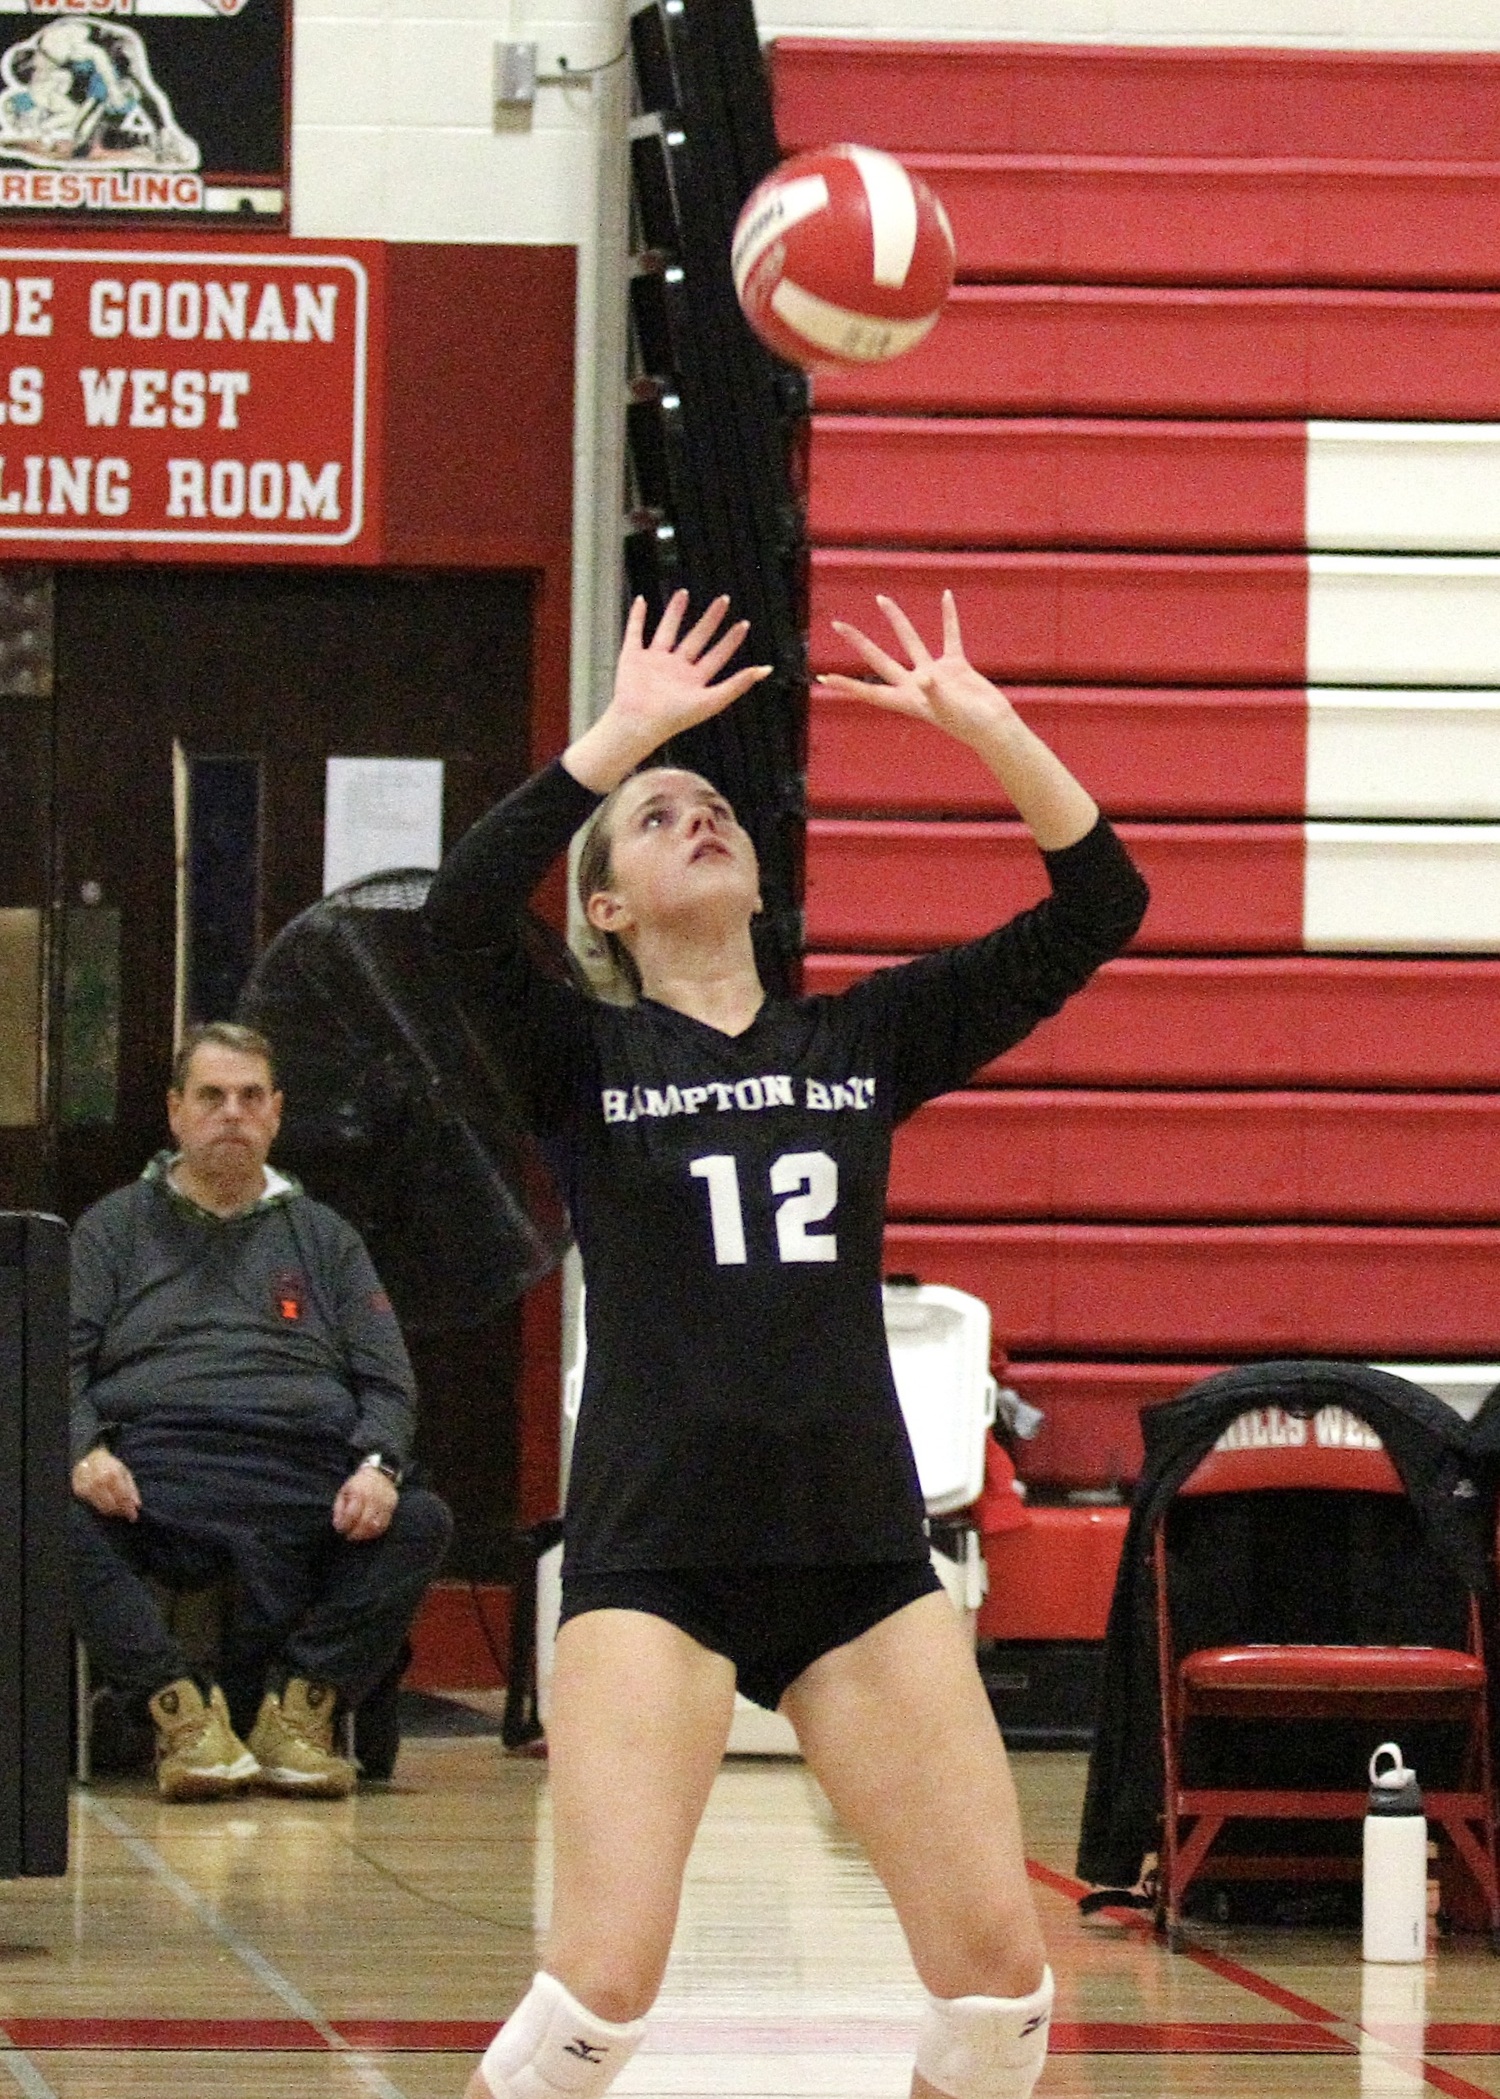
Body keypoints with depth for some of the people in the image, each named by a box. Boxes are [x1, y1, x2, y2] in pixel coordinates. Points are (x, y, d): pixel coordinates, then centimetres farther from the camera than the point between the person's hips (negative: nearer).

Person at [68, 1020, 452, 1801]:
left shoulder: (324, 1238, 26)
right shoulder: (115, 1229, 21)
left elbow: (387, 1379, 17)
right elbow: (59, 1359, 9)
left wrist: (376, 1464, -6)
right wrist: (83, 1449, -14)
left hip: (306, 1483, 2)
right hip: (154, 1471, -2)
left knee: (419, 1523, -27)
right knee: (56, 1521, -35)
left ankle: (300, 1702, -15)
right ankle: (182, 1710, -25)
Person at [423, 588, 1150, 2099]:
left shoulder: (866, 1040, 13)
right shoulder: (583, 1059, 5)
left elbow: (1094, 909, 7)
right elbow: (463, 914, -16)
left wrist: (986, 728, -3)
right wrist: (624, 731, -15)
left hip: (862, 1550, 3)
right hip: (654, 1557, -3)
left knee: (999, 1968, -4)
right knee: (606, 1977, -16)